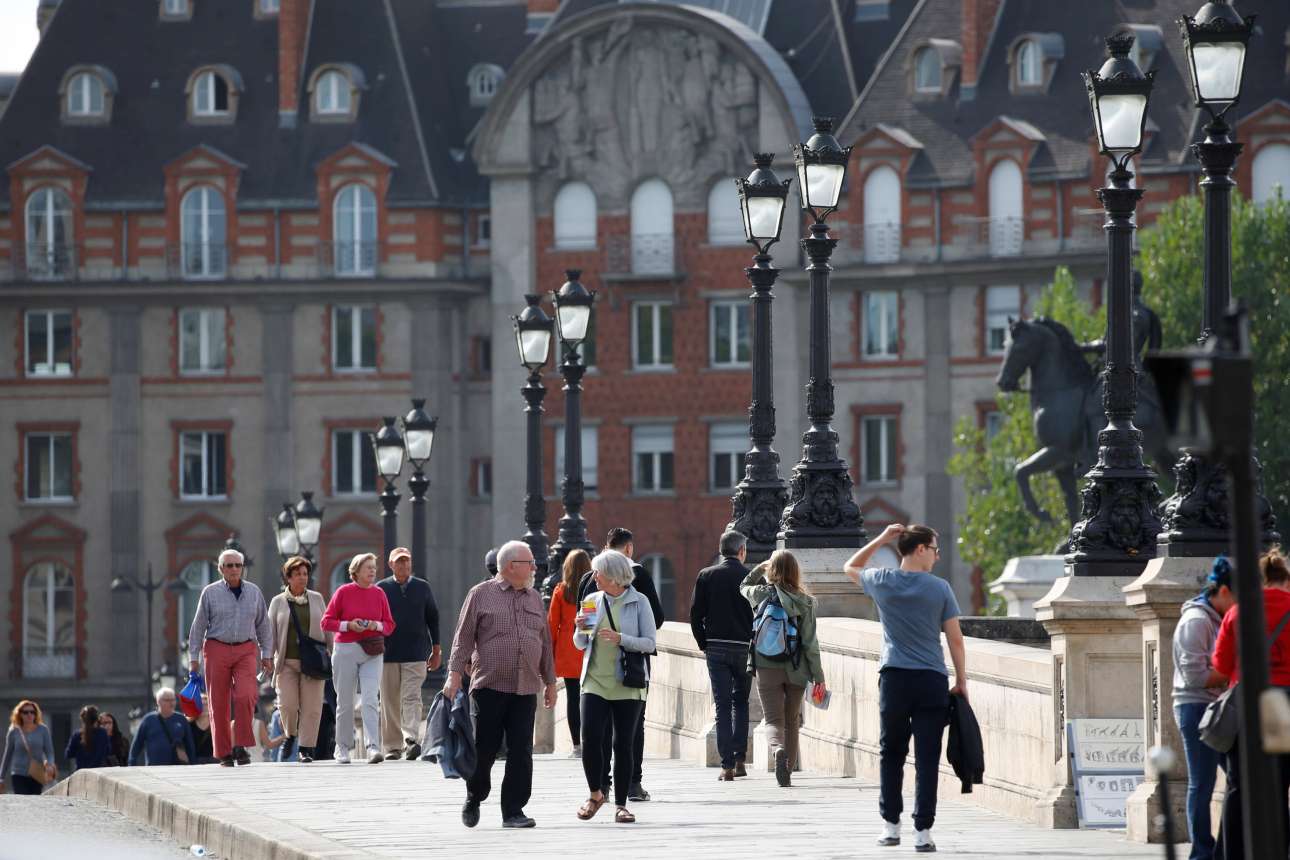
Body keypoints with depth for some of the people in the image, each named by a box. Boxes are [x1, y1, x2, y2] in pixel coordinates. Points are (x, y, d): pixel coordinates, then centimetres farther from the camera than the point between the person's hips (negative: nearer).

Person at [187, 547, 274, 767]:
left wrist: (266, 654, 12)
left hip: (246, 650, 1)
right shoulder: (210, 593, 2)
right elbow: (198, 626, 4)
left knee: (246, 696, -18)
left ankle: (241, 747, -8)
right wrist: (194, 657, 1)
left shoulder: (254, 592, 8)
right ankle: (224, 753, 7)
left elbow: (263, 625, 14)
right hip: (217, 649, -1)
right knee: (219, 703, -1)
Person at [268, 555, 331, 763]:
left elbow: (327, 628, 12)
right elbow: (270, 632, 6)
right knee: (287, 704, -9)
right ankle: (290, 734, 20)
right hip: (287, 661, -1)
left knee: (311, 706, -4)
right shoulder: (278, 602, 7)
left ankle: (306, 749, 2)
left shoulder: (316, 599, 11)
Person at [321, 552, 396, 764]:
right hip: (345, 650, -1)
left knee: (370, 700, -12)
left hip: (372, 652, 1)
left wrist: (377, 625, -9)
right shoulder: (343, 592, 0)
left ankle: (373, 748, -20)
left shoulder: (379, 593, 7)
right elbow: (326, 622, 1)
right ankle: (342, 749, 16)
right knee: (345, 702, 5)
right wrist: (348, 625, -14)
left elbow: (390, 625, 12)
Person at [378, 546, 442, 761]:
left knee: (412, 698, -13)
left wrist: (436, 650, 11)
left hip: (416, 654, -1)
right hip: (388, 654, 1)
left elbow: (433, 619, 13)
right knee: (390, 702, 4)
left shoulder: (422, 588, 8)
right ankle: (392, 746, 10)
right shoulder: (381, 588, 5)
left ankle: (411, 740, -24)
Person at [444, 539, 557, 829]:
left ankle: (513, 811, 3)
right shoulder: (481, 595, 2)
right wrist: (455, 675, -9)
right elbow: (463, 638, -1)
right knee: (484, 748, 0)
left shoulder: (534, 598, 16)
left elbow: (545, 643, 21)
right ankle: (473, 800, 23)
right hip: (489, 686, -4)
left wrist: (550, 682, 20)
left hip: (526, 689, 4)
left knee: (521, 752, -2)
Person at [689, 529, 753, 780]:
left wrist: (704, 644, 9)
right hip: (745, 647, 0)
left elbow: (696, 614, -1)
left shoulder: (706, 576, 0)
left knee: (722, 705, 1)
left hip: (717, 648, 0)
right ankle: (739, 759, 9)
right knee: (741, 702, 16)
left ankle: (727, 765, -6)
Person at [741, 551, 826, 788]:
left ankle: (778, 750, -31)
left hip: (767, 668, -1)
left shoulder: (762, 594, -5)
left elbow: (744, 587, 20)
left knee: (774, 719, 0)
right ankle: (788, 770, 17)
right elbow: (810, 641, -5)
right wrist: (818, 676, 2)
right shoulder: (805, 601, -6)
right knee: (792, 722, 15)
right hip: (795, 670, 1)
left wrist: (761, 567, 17)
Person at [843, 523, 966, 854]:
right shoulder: (940, 588, -3)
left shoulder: (882, 582, 1)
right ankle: (922, 831, -4)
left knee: (891, 754, 15)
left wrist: (880, 540, 19)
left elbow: (851, 567, 23)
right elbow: (955, 640, -1)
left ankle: (891, 825, 17)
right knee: (926, 759, -1)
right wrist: (961, 682, 8)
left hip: (894, 678, 2)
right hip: (931, 681, -2)